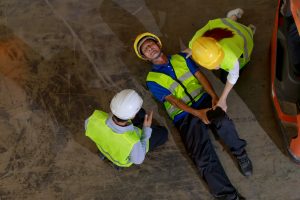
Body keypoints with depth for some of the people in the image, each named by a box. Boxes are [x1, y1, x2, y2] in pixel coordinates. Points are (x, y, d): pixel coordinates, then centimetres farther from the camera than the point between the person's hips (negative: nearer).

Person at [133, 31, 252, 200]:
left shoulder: (181, 58, 18)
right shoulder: (152, 80, 7)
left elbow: (200, 76, 8)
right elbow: (172, 99, -5)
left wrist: (214, 96, -10)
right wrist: (197, 113, -18)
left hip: (204, 101, 2)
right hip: (184, 115, -2)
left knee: (224, 123, -31)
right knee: (204, 157, -20)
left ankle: (240, 153, -4)